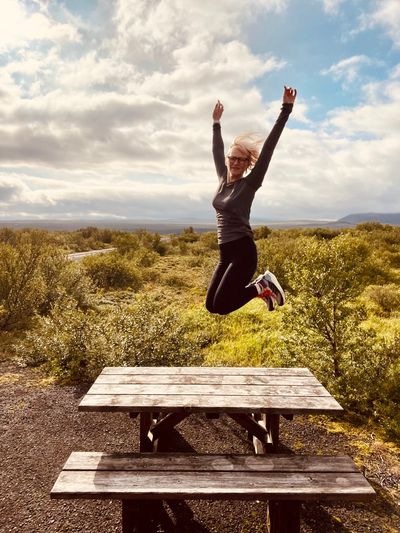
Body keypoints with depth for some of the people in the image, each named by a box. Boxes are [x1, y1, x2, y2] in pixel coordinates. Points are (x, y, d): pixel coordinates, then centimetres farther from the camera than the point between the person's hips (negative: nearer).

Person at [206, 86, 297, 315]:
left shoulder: (250, 183, -7)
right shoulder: (223, 179, 9)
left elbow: (269, 147, -13)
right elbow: (217, 150, 24)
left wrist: (286, 110, -15)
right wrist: (216, 123, 32)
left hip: (243, 251, -7)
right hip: (226, 253, 7)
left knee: (220, 306, -12)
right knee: (211, 305, 7)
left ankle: (263, 286, 8)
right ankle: (261, 286, 20)